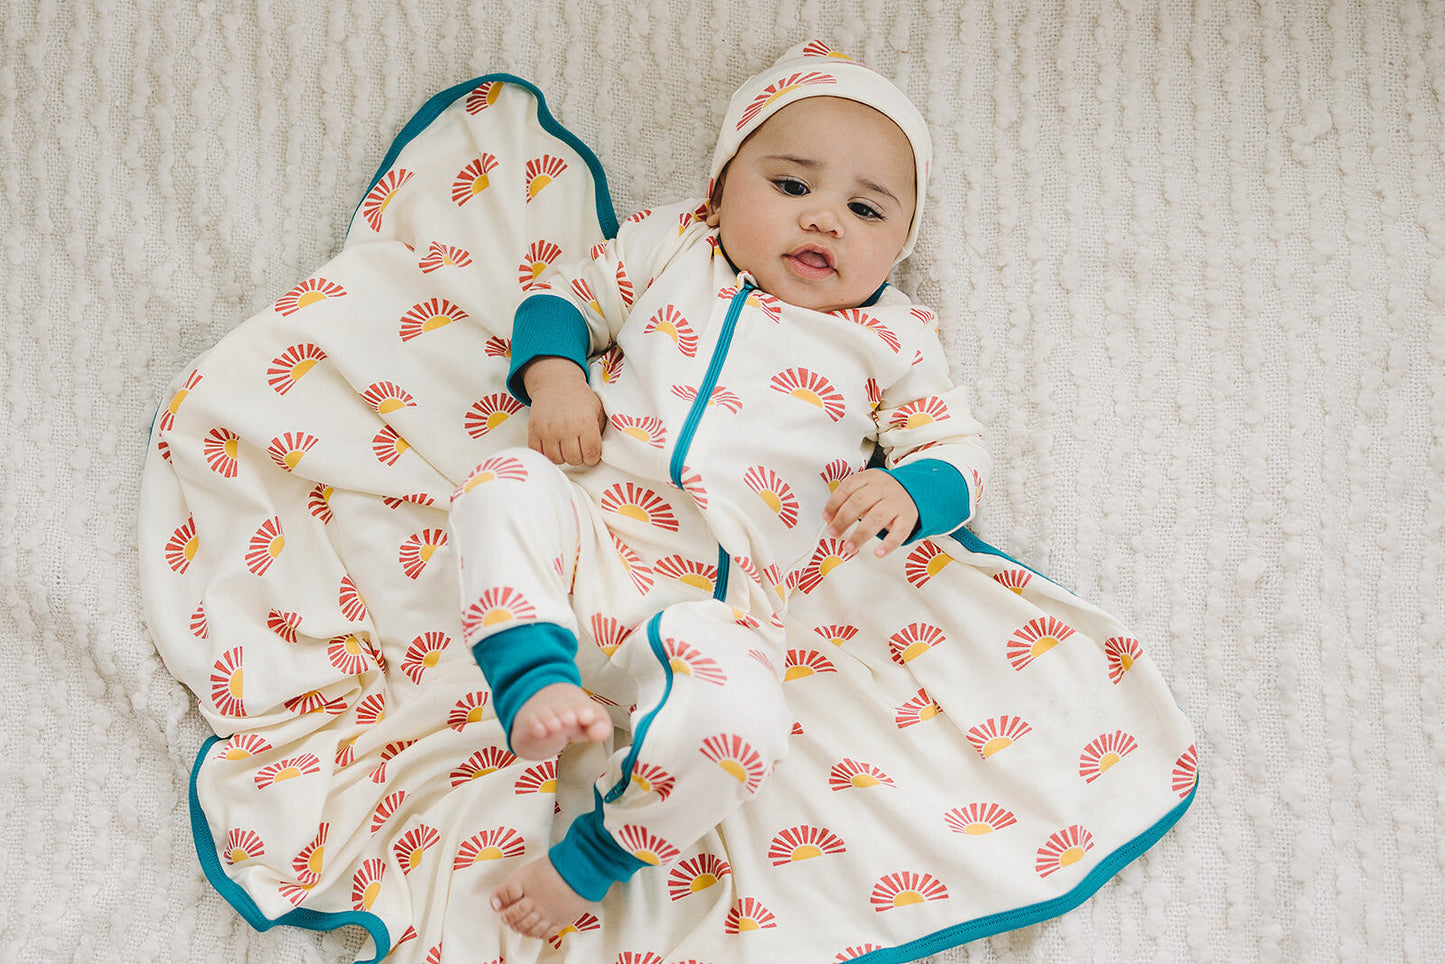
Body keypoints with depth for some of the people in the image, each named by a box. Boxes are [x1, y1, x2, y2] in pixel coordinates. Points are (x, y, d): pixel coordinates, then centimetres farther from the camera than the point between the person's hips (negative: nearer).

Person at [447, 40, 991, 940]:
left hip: (709, 603, -2)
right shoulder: (671, 246, 15)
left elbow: (957, 451, 13)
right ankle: (540, 681, -32)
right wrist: (554, 376, -1)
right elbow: (565, 294, 22)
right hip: (585, 525, 2)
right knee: (503, 487, -30)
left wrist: (905, 494, -11)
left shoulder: (890, 341, 12)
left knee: (738, 725, -31)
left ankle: (592, 857, -8)